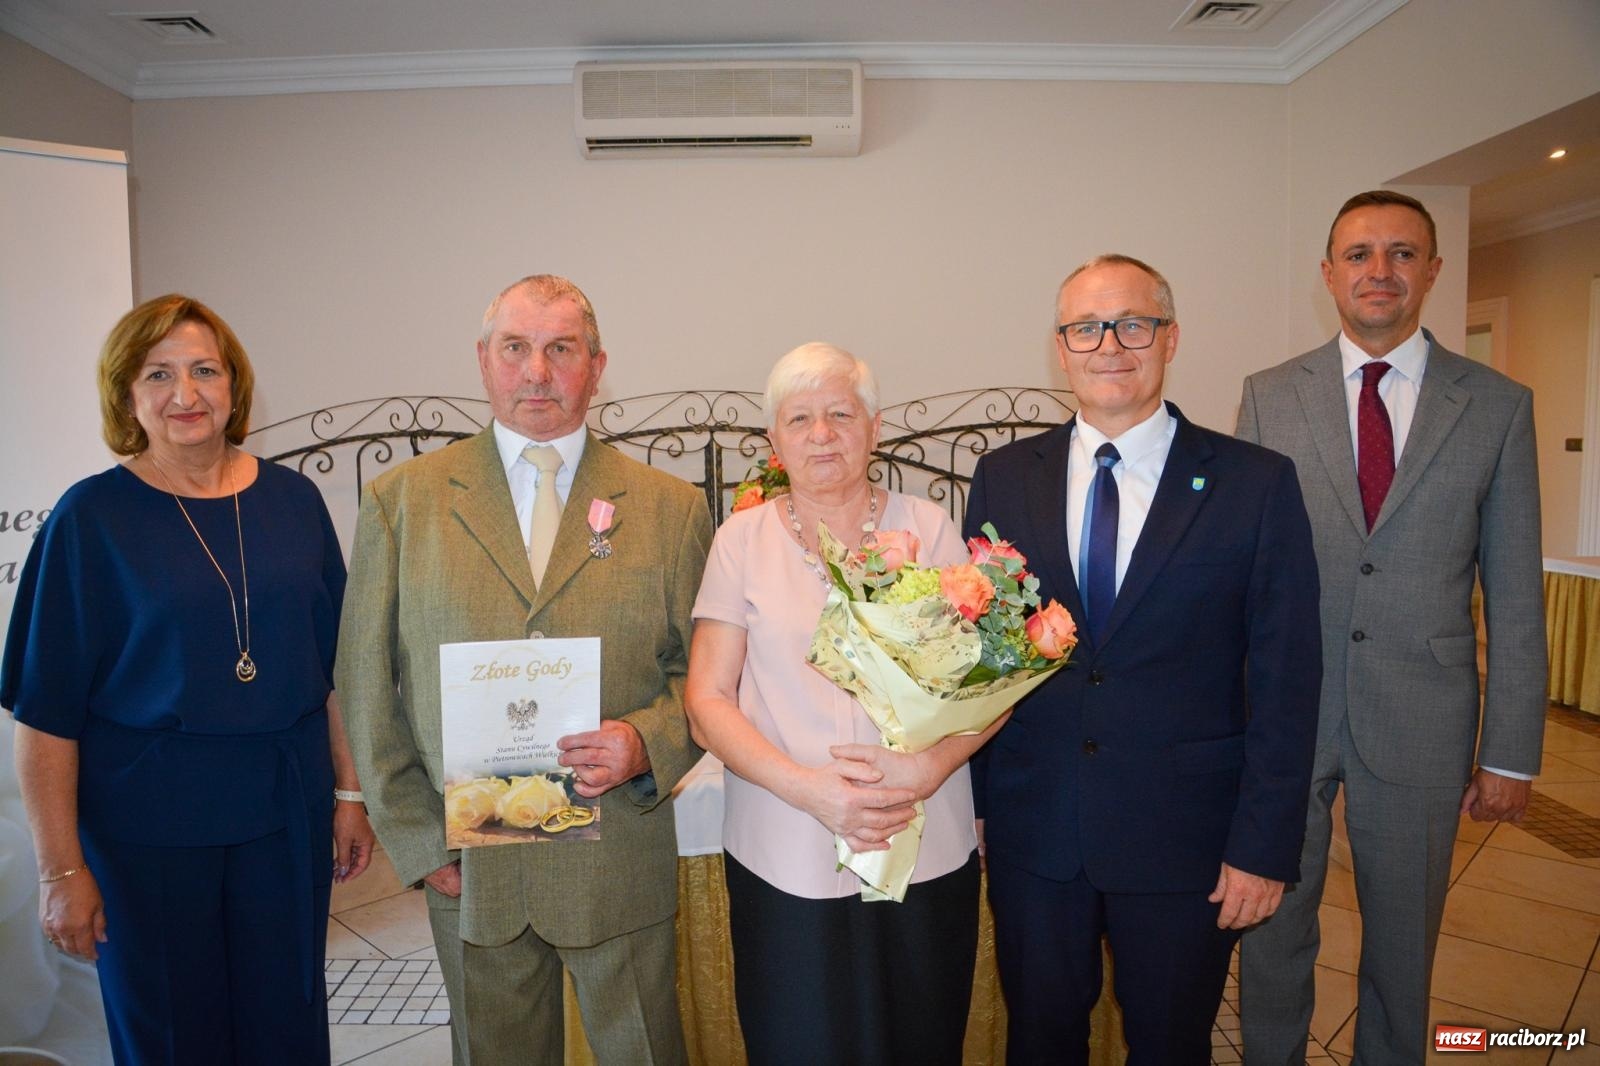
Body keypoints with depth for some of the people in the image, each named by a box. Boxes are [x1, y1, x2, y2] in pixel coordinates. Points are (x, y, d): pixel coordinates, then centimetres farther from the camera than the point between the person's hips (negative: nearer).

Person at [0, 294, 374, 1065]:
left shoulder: (292, 499, 1)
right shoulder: (91, 517, -7)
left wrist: (351, 793, 4)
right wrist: (62, 869, -8)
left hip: (289, 813, 3)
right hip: (148, 826, -2)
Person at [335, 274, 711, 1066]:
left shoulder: (669, 508, 0)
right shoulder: (401, 502, 0)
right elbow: (367, 686, 2)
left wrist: (647, 742, -17)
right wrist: (415, 837, -2)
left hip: (620, 861, 0)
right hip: (468, 869, 1)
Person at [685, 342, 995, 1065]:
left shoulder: (926, 528, 3)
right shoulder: (743, 539, 1)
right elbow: (707, 702, -1)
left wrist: (926, 768, -16)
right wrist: (808, 788, -15)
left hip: (926, 856, 1)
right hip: (786, 863, 0)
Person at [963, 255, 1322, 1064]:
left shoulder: (1257, 483, -6)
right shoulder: (1003, 478, 1)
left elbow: (1284, 682, -6)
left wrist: (1264, 846, -7)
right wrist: (967, 797, 3)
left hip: (1184, 842, -1)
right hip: (1031, 833, 2)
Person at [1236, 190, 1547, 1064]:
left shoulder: (1499, 406, 0)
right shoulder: (1269, 396, 1)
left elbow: (1514, 597, 1)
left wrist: (1511, 753, -1)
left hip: (1421, 725, 0)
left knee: (1403, 943, 18)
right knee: (1272, 934, 15)